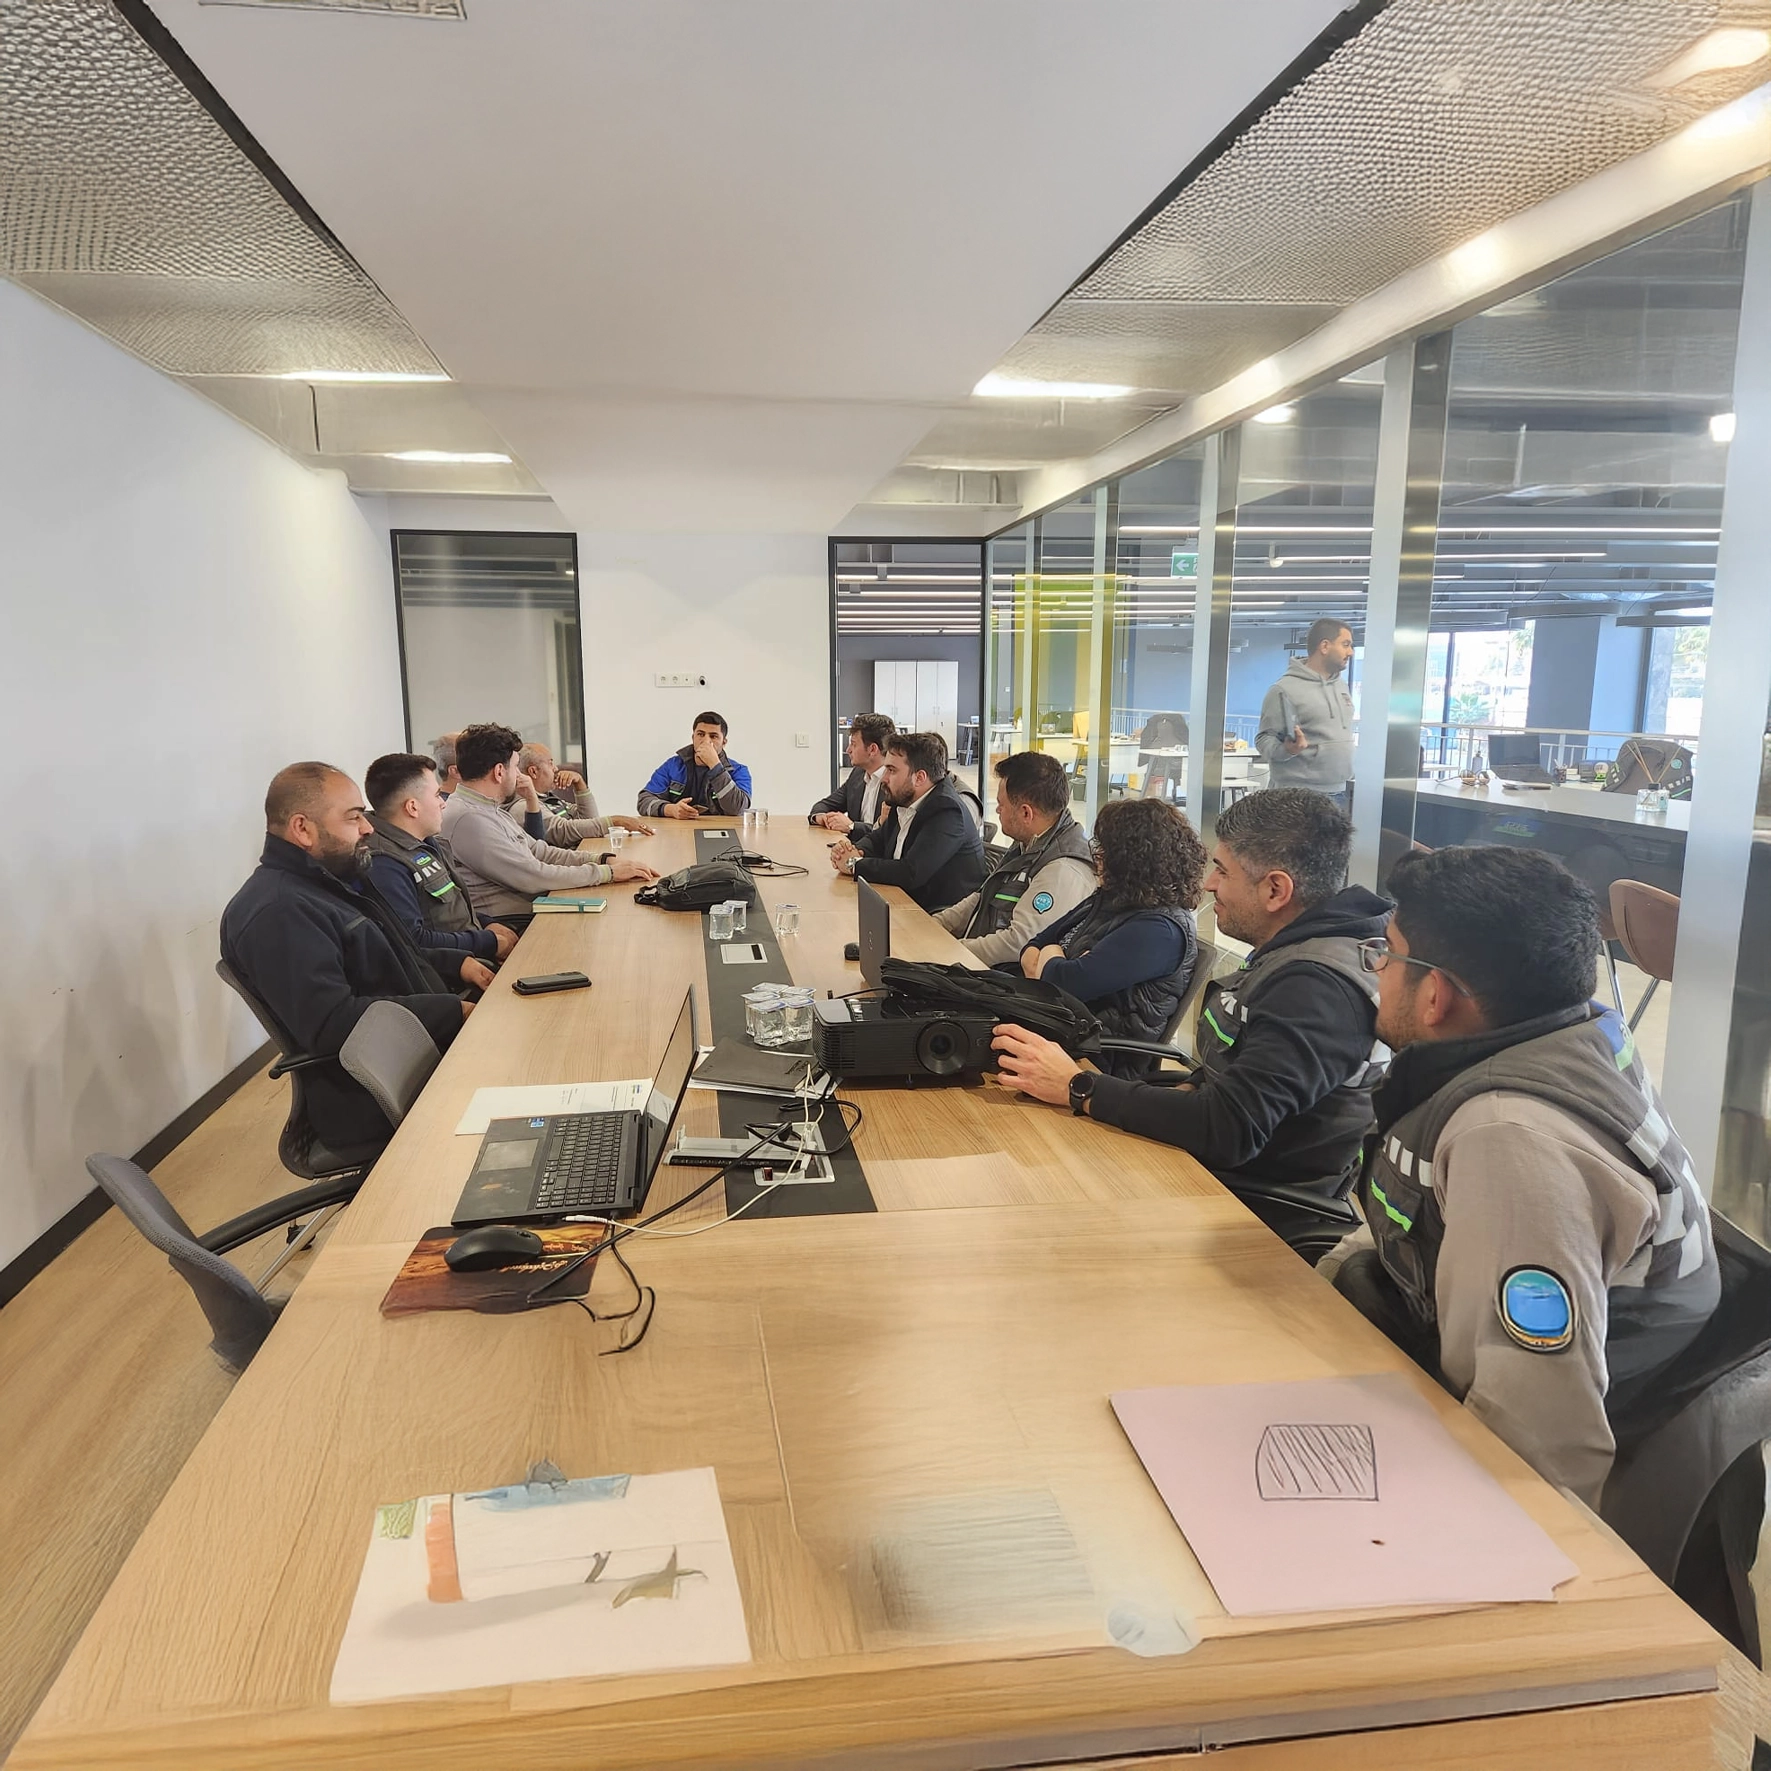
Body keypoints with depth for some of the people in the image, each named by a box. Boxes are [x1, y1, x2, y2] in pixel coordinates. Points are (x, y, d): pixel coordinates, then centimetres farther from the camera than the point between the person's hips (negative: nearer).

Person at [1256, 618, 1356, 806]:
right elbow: (1264, 739, -12)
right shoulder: (1286, 689, -10)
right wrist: (1286, 749, -32)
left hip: (1338, 794, 8)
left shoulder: (1341, 686, 15)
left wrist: (1350, 770, 19)